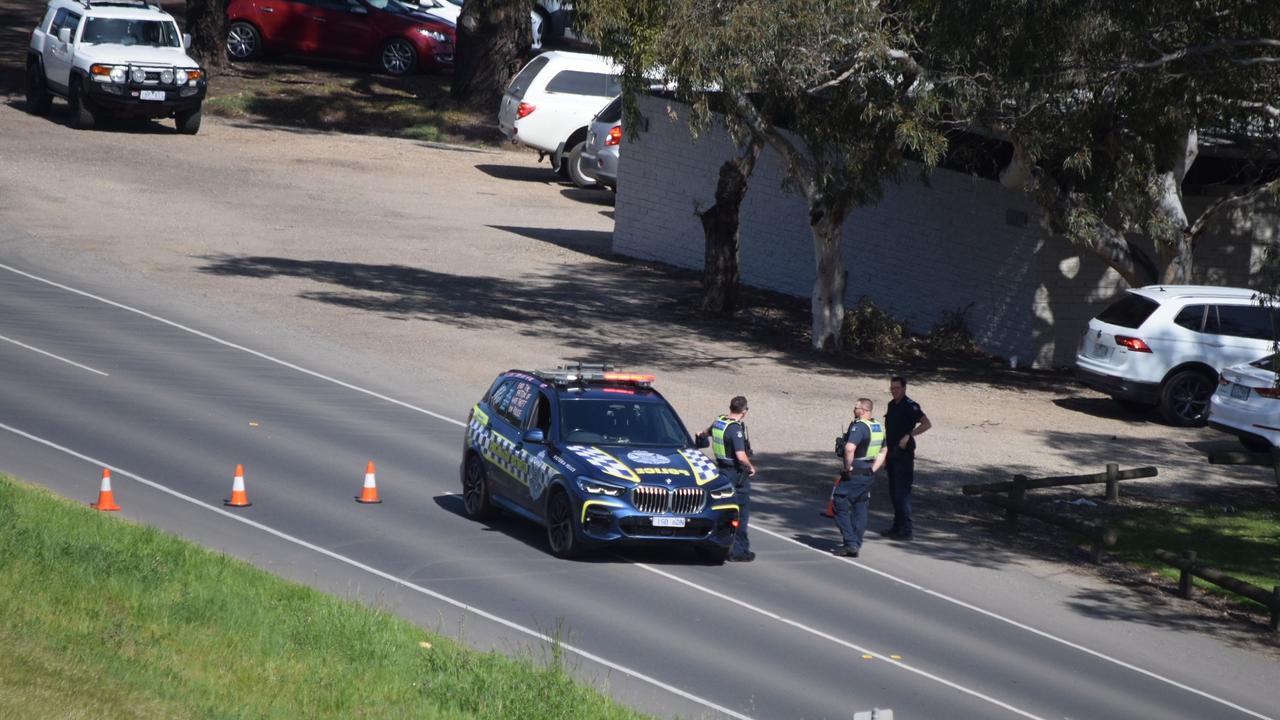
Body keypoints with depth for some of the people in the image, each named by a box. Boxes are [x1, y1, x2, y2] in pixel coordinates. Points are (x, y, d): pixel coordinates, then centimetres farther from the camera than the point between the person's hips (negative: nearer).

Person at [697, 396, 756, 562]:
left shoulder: (719, 422, 4)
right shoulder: (735, 429, -22)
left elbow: (709, 431, 30)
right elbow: (741, 456, -30)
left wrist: (702, 434, 54)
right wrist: (751, 467, -9)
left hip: (722, 470, 8)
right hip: (737, 474, -8)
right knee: (740, 513, -1)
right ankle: (738, 550, 0)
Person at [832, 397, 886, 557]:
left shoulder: (859, 426, -17)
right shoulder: (879, 427, 12)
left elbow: (849, 448, -33)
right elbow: (883, 452, 20)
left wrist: (848, 466, -20)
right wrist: (873, 470, 17)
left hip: (854, 474, -9)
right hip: (869, 475, 9)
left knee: (840, 504, -1)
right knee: (860, 508, 12)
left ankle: (850, 542, -5)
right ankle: (856, 546, 14)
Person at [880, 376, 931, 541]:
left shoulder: (910, 406, -13)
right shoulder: (892, 405, 13)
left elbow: (927, 423, -21)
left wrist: (908, 436, -25)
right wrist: (887, 449, 18)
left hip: (904, 454, -9)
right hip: (892, 453, 9)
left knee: (902, 492, -9)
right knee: (894, 492, 13)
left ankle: (906, 530, -8)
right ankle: (897, 526, 21)